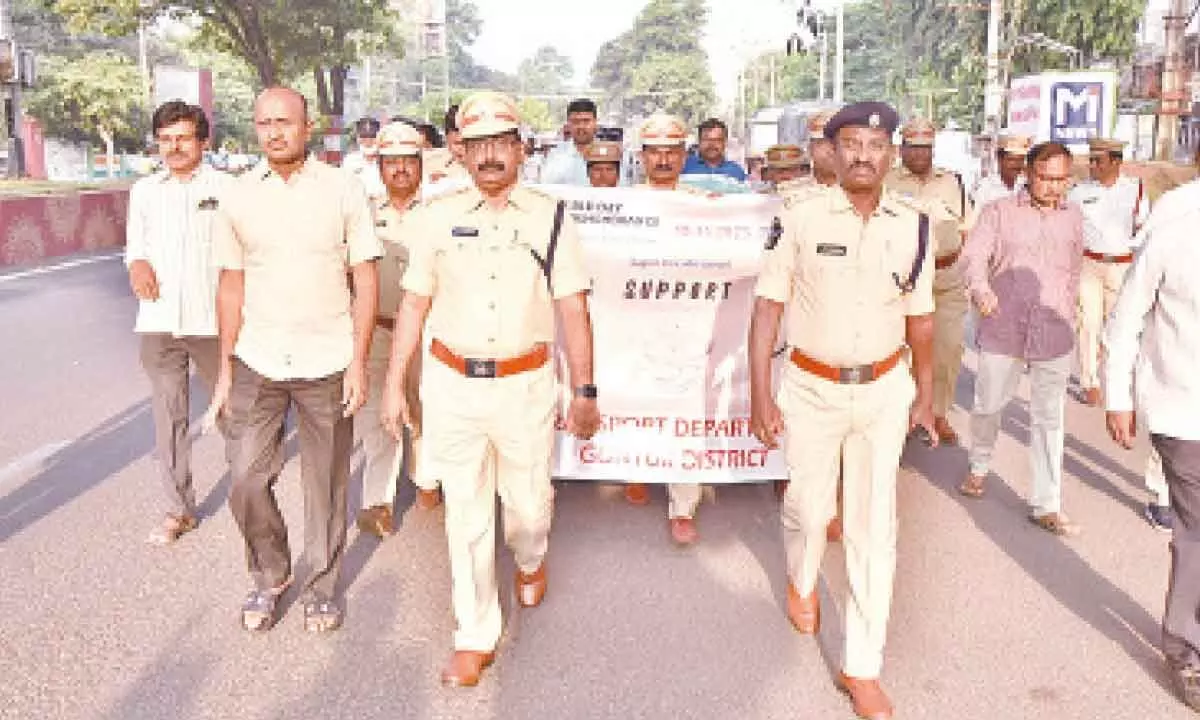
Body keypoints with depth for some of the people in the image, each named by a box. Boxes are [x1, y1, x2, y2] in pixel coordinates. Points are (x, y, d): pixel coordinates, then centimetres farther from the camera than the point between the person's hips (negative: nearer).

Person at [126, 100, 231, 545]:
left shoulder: (226, 188, -1)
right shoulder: (143, 190, 10)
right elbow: (135, 244, 18)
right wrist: (137, 264, -5)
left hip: (213, 320, -3)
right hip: (158, 322, 3)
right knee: (168, 416, 7)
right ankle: (179, 508, 17)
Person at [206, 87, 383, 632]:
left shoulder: (343, 190, -3)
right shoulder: (238, 197, 4)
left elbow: (365, 280, -2)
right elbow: (231, 286, 8)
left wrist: (358, 363, -7)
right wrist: (224, 371, 7)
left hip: (327, 363, -2)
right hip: (256, 364, 2)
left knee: (326, 484, 8)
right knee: (246, 480, 3)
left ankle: (320, 586, 28)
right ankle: (269, 575, 29)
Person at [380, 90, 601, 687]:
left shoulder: (550, 217, 0)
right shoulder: (438, 217, 3)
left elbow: (573, 311, 0)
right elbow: (414, 305, 6)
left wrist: (584, 391, -1)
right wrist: (394, 384, 5)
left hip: (525, 384, -1)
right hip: (451, 384, 1)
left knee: (528, 499, 13)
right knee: (465, 513, 7)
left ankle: (530, 560, 49)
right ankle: (476, 637, 22)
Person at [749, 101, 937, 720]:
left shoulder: (912, 228, -1)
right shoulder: (803, 218, -9)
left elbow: (920, 317, 10)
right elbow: (768, 305, -7)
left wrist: (926, 394, 14)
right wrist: (760, 394, -10)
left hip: (884, 391, 2)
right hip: (811, 388, -2)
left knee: (873, 527, 5)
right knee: (808, 506, 14)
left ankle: (862, 668, 20)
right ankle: (802, 582, 51)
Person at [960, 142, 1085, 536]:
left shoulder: (1073, 216, 11)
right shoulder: (998, 212, -1)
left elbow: (1074, 271, 22)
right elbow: (973, 256, -14)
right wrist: (981, 289, -34)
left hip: (1055, 335, 2)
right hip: (1002, 329, -2)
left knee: (1049, 419, 5)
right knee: (988, 404, 9)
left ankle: (1046, 506, 13)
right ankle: (979, 467, 38)